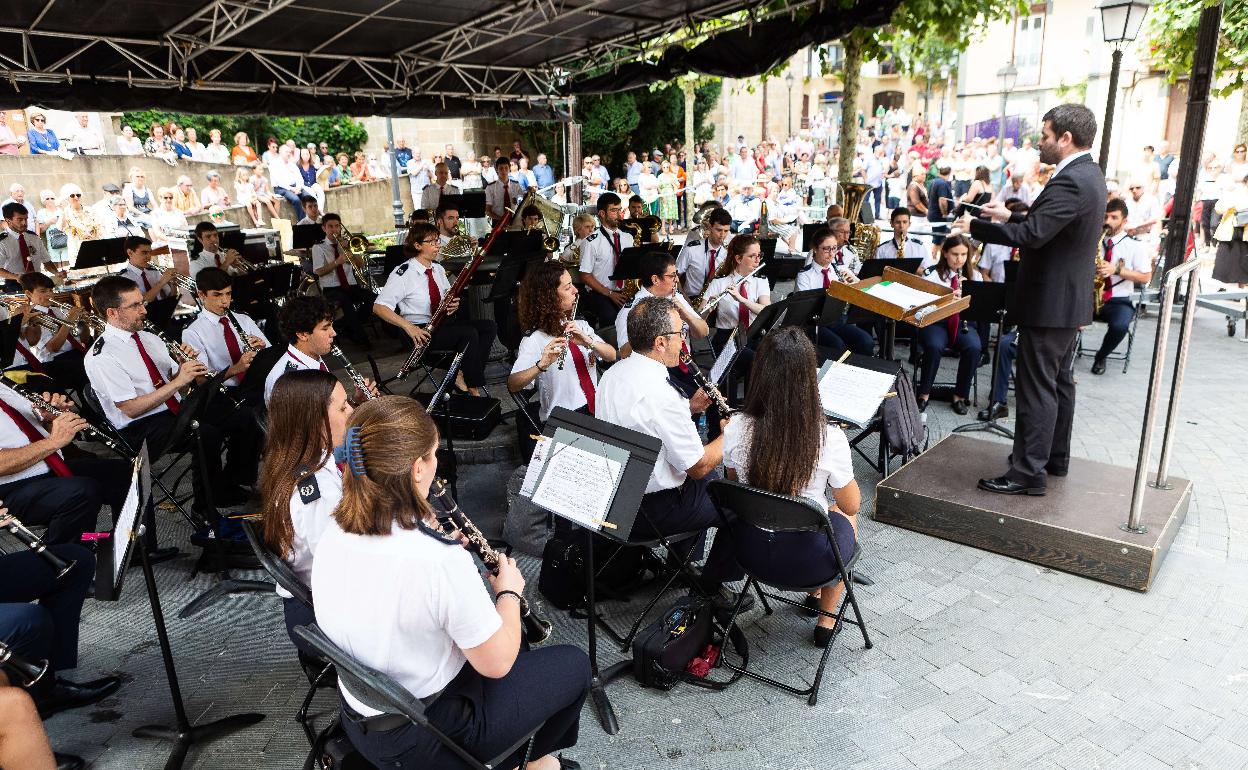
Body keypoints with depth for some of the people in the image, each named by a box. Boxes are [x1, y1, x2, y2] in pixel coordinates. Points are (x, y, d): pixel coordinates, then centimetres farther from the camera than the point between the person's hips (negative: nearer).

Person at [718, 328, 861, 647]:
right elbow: (852, 505, -7)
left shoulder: (736, 429, -17)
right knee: (844, 515, 31)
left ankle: (813, 595, 52)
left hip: (750, 552, 3)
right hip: (809, 560, -2)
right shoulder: (829, 439, -25)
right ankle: (826, 620, 39)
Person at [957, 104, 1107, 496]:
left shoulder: (1070, 181, -22)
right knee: (1059, 381, 18)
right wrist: (1010, 216, 14)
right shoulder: (1088, 174, 11)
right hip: (1069, 300, 11)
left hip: (1049, 302, -11)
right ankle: (1055, 457, 31)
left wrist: (975, 226, -21)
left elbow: (1032, 234, -30)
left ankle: (1028, 472, 1)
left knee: (1037, 388, -5)